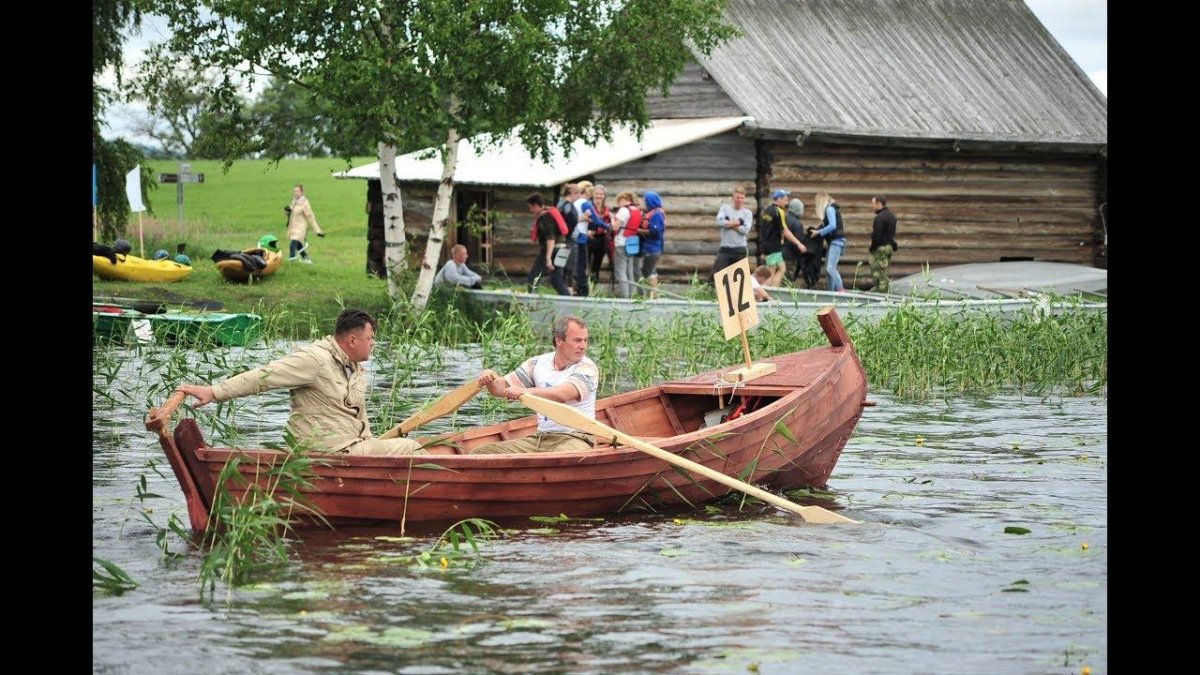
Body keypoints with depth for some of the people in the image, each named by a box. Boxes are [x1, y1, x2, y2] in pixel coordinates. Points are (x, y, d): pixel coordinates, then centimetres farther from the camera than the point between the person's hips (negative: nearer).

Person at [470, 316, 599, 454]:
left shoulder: (588, 368, -5)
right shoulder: (538, 363, 11)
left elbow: (563, 395, -24)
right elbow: (502, 388, 10)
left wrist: (525, 391, -33)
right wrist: (490, 379, -14)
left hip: (574, 439, -5)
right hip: (539, 438, 5)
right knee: (480, 453, -7)